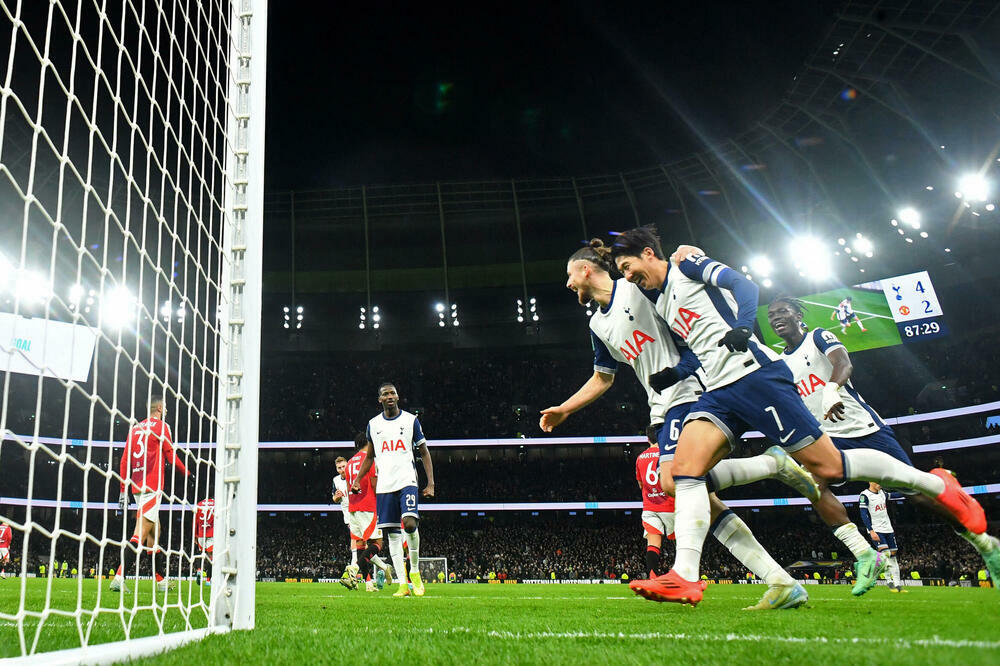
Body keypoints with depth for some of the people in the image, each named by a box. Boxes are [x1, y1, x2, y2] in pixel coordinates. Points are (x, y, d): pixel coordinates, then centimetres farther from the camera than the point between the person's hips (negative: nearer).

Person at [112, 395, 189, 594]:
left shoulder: (135, 428, 18)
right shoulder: (161, 426, -2)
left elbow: (125, 460, 15)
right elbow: (171, 457, -1)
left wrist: (123, 489, 16)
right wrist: (188, 474, 15)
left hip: (137, 486, 8)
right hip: (152, 487, -8)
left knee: (154, 531, 15)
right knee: (141, 533, -13)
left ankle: (161, 581, 20)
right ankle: (119, 578, -23)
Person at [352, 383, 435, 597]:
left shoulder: (411, 420, 4)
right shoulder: (373, 424, 11)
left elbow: (424, 453, 6)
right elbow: (369, 456, 21)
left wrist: (430, 483, -2)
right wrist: (357, 480, 7)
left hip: (407, 481, -3)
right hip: (384, 485, 3)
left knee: (410, 523, -20)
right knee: (392, 533, 1)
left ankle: (415, 572, 2)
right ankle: (402, 584, 6)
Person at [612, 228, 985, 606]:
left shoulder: (687, 264, 4)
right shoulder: (662, 307, 25)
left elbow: (743, 284, -8)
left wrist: (743, 326, -26)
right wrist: (670, 375, 13)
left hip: (753, 373, -8)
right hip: (718, 392, 8)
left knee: (828, 467, -7)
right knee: (684, 467, -13)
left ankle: (937, 484, 13)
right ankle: (685, 578, -20)